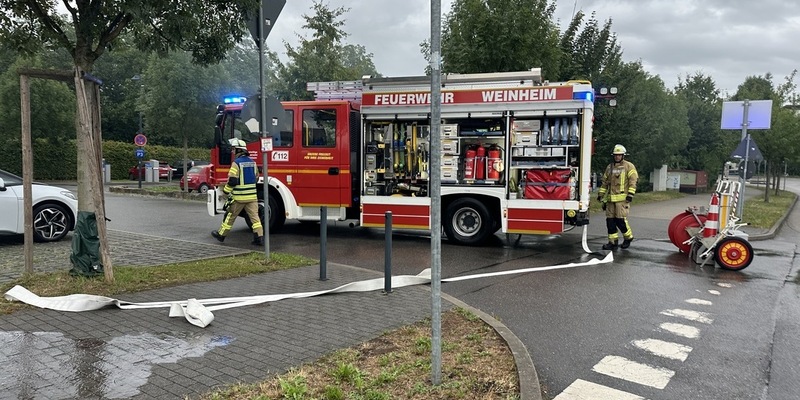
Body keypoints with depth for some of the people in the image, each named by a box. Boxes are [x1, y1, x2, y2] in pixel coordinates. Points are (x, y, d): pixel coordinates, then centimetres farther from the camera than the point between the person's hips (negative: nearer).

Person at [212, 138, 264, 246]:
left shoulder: (236, 163, -13)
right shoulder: (252, 162, 9)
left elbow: (232, 180, -16)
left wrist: (226, 191, -5)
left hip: (239, 197, -5)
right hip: (252, 196, 5)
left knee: (230, 215, 10)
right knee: (254, 216, 1)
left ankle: (221, 234, 24)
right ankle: (259, 237, -6)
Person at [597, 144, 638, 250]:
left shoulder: (629, 166, 0)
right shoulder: (609, 167, 18)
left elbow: (633, 181, -6)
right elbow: (605, 182, 22)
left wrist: (630, 194, -14)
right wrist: (600, 194, 16)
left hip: (622, 198, -6)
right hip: (610, 199, 6)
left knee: (621, 220, -9)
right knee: (610, 220, 2)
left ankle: (628, 237, 14)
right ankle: (613, 242, 9)